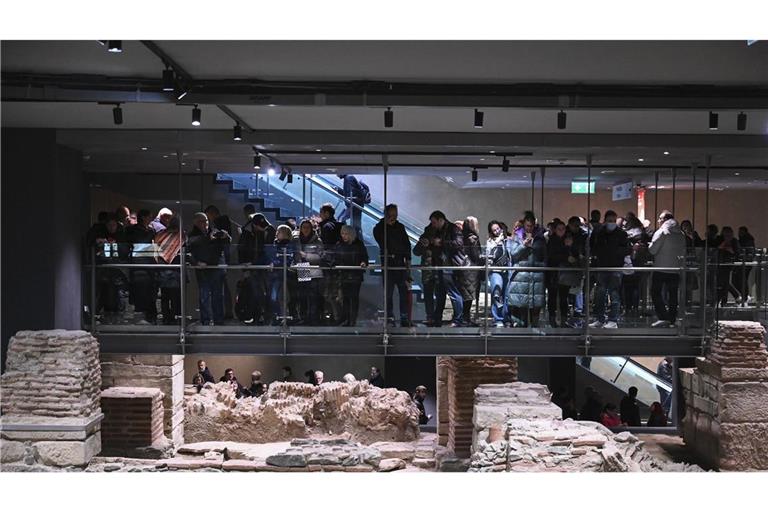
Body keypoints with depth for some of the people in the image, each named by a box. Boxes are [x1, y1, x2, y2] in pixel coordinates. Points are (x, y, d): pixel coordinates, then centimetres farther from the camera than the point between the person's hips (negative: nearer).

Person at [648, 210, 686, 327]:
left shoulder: (661, 232, -11)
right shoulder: (681, 234, 9)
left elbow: (652, 250, -13)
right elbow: (683, 253, 12)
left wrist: (648, 246, 6)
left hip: (661, 268, -6)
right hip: (675, 269, 6)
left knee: (656, 292, 1)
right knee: (673, 294, 11)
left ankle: (663, 317, -9)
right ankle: (672, 319, 13)